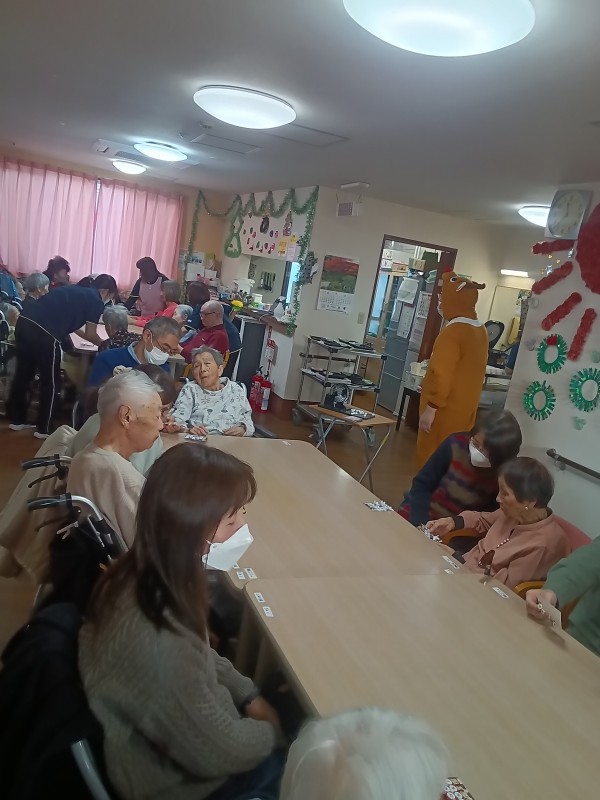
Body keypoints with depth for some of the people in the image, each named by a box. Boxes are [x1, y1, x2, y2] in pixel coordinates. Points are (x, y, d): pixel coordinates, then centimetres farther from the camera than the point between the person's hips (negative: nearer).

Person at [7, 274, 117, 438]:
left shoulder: (75, 290, 27)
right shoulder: (97, 301, 5)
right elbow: (90, 335, 5)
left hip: (24, 321, 8)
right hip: (43, 333, -8)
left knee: (23, 374, 20)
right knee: (51, 382, 8)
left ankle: (17, 419, 34)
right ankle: (44, 429, 17)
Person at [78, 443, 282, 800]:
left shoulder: (145, 576, -15)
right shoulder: (156, 642, -40)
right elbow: (219, 753, -25)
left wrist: (249, 695, -2)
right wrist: (272, 730, -8)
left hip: (188, 720, 7)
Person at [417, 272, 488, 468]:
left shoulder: (452, 332, -21)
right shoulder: (481, 330, 8)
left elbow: (441, 375, -24)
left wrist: (430, 408, -19)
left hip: (444, 412, -8)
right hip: (464, 409, 9)